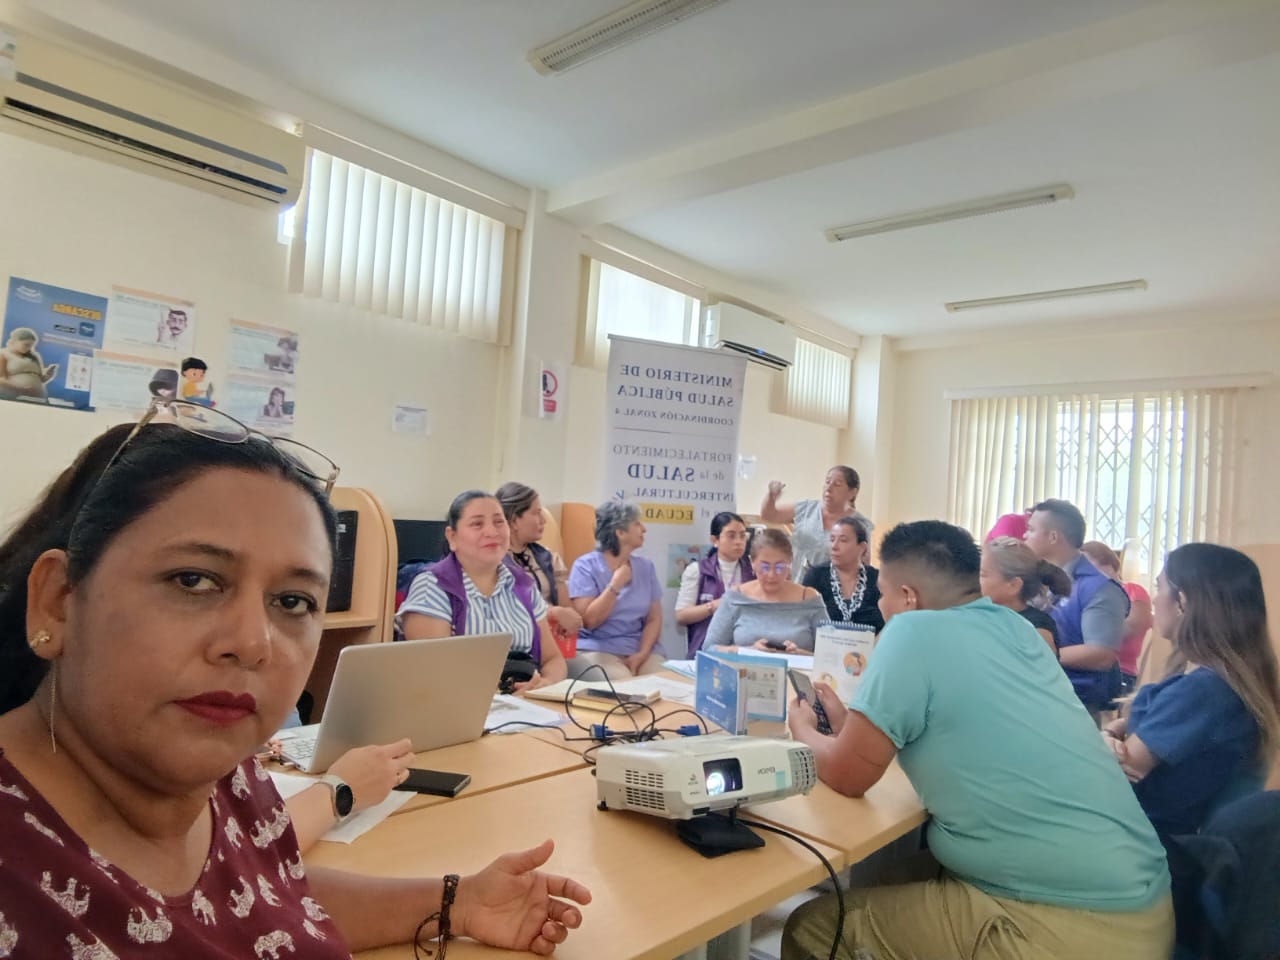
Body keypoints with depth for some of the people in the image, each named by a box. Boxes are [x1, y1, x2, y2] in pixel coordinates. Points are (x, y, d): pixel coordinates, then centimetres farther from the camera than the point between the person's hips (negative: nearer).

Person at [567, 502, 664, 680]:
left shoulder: (646, 567, 9)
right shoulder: (585, 566, -5)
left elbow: (654, 619, 7)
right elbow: (588, 621, -10)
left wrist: (642, 654, -9)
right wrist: (615, 586, -15)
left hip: (639, 648, 4)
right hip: (597, 649, -4)